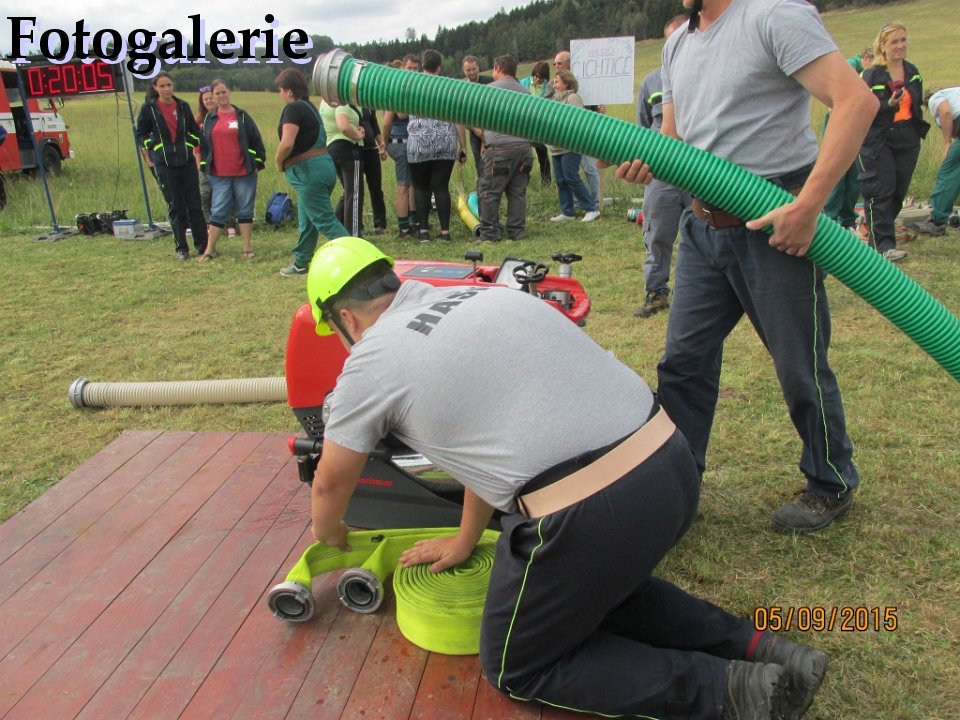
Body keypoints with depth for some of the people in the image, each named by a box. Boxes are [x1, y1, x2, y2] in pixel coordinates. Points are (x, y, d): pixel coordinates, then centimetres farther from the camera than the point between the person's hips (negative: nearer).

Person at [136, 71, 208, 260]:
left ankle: (203, 245, 9)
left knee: (195, 205, 2)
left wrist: (190, 148, 13)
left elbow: (194, 131, 18)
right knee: (175, 207, 1)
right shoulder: (148, 108, 0)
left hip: (187, 161, 2)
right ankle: (181, 248, 8)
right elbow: (141, 134, 7)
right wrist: (148, 158, 5)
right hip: (164, 164, -2)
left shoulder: (183, 106, 6)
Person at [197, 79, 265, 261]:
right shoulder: (209, 119, 10)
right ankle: (209, 250, 4)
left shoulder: (242, 116, 4)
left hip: (244, 173, -1)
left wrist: (259, 162, 0)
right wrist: (205, 166, 10)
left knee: (245, 210, 6)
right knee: (218, 211, 0)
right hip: (219, 175, 1)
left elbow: (256, 140, 4)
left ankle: (247, 247, 13)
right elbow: (204, 143, 15)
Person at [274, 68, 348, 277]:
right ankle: (301, 263, 29)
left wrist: (278, 161, -6)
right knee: (307, 220, 18)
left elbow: (287, 143, -25)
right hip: (323, 164, 10)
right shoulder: (310, 106, 16)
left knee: (325, 220, -8)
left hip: (308, 171, -10)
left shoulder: (293, 109, -13)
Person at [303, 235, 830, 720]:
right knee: (603, 583, 36)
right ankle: (756, 647, 22)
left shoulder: (371, 361, 2)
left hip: (590, 516, -8)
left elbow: (330, 485, 16)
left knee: (516, 669, 18)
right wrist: (465, 541, 38)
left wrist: (330, 534, 40)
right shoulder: (478, 297, 21)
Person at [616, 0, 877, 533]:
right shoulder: (678, 44, 14)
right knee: (684, 358, 9)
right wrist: (646, 160, -6)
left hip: (776, 225, -7)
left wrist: (808, 205, -26)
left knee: (800, 366, 5)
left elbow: (857, 100, -20)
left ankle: (833, 486, 27)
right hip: (704, 225, 7)